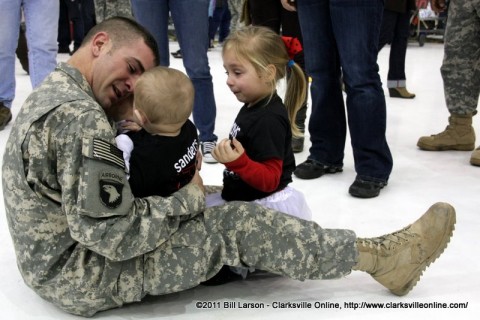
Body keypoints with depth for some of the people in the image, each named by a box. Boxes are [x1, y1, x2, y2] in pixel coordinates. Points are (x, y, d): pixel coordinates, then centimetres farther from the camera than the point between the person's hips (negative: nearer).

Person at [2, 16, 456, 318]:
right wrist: (187, 197, -13)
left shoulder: (49, 95, 6)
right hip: (87, 278, -10)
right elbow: (115, 237, -27)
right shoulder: (81, 120, -28)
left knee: (220, 206, 8)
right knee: (240, 225, -12)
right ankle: (380, 257, 2)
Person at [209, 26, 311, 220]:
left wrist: (238, 162, -39)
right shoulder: (253, 107, 6)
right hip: (243, 197, 10)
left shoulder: (269, 119, -24)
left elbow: (270, 180, -26)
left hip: (266, 206, -10)